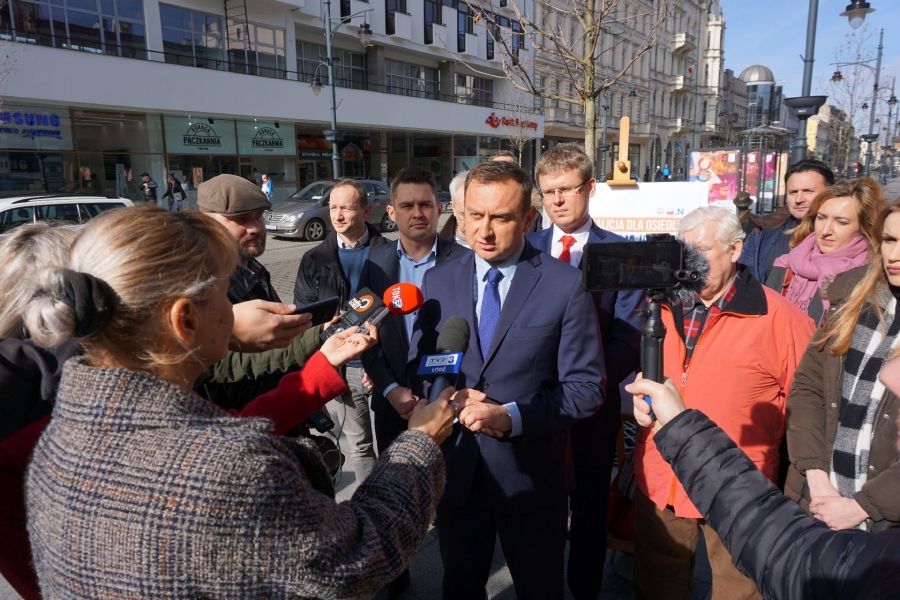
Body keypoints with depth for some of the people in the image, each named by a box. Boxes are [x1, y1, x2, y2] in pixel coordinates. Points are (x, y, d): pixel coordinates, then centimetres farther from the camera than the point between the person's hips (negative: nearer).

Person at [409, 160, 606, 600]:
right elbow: (418, 366, 5)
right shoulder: (438, 281, -1)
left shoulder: (565, 285, -11)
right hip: (455, 468, 3)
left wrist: (512, 416, -23)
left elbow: (585, 386, -10)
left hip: (531, 473, -2)